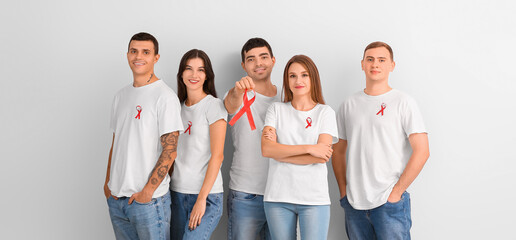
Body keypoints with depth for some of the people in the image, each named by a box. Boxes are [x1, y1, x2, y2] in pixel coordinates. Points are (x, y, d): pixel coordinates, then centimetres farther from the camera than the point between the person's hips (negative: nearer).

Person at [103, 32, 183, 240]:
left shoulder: (165, 96, -10)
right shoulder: (121, 96, 12)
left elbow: (169, 150, -14)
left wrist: (147, 191, -16)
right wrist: (108, 181, 9)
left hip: (150, 199, -6)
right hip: (115, 198, 7)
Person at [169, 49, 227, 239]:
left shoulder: (213, 105, -6)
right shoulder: (179, 106, 12)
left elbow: (217, 156, -11)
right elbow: (173, 152, 15)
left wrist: (202, 199, -15)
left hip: (207, 195, -6)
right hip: (177, 192, 6)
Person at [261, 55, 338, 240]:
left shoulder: (325, 112, 5)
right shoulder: (276, 109, 9)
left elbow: (322, 156, -7)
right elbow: (266, 149, -7)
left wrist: (280, 152, -6)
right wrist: (309, 148, -11)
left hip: (314, 198, -1)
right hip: (278, 198, 1)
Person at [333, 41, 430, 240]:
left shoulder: (403, 103, -2)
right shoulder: (349, 105, 10)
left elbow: (421, 152, -8)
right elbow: (339, 151, 16)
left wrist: (397, 191, -11)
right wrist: (343, 190, 6)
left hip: (390, 203, -4)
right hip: (354, 203, 4)